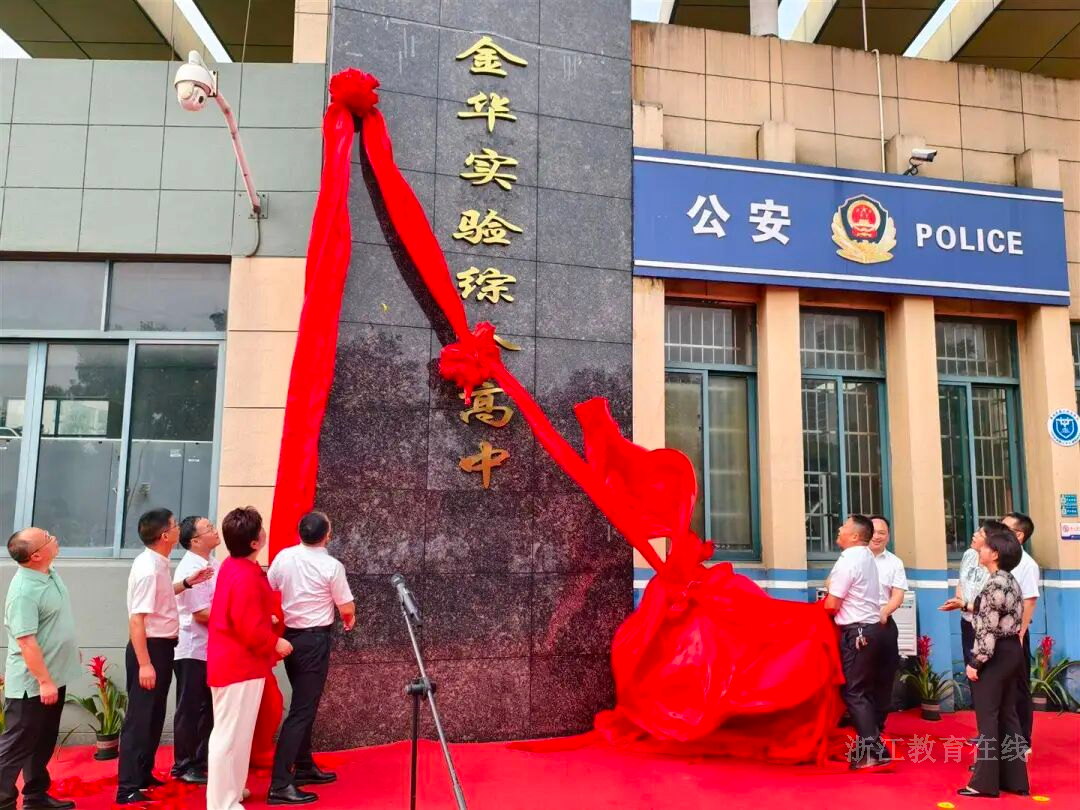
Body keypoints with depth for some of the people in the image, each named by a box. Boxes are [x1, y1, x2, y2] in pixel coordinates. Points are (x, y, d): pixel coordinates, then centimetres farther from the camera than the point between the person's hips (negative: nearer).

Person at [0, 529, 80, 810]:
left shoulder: (49, 572, 2)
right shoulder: (24, 591, -27)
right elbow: (25, 641, -27)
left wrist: (70, 649, 24)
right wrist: (44, 681, -24)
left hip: (55, 675, 9)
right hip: (32, 684, -9)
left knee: (43, 743, 19)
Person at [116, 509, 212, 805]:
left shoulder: (157, 564, 7)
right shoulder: (148, 568, -23)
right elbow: (136, 619, -26)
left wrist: (187, 583, 16)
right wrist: (144, 664, -28)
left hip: (162, 646, 10)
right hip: (150, 647, -10)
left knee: (154, 716, 19)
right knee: (140, 718, -2)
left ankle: (143, 776, 32)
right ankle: (128, 789, 6)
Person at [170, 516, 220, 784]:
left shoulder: (211, 562, 7)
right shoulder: (191, 569, -20)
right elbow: (201, 614, -22)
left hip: (211, 648, 9)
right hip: (193, 650, -9)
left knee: (207, 707, 17)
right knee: (189, 709, 4)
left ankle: (201, 761, 30)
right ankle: (183, 767, 18)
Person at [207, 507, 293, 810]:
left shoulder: (233, 566, 7)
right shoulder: (246, 576, -25)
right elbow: (251, 629, -24)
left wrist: (267, 620, 18)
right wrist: (275, 643, -10)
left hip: (232, 661, 11)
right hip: (240, 665, -11)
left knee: (234, 732, 21)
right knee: (231, 735, -1)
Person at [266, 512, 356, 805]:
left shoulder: (283, 557, -2)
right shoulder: (332, 566, -16)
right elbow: (346, 609, -9)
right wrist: (349, 619, 14)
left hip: (289, 636, 7)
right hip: (314, 640, -6)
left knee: (303, 704, 20)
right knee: (302, 709, -4)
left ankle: (304, 767, 31)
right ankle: (280, 784, -6)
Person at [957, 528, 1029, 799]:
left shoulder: (994, 584, -19)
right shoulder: (1012, 581, 11)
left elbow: (988, 628, -21)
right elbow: (1004, 618, 13)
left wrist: (976, 661, -17)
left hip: (995, 655, -9)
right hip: (1012, 651, 9)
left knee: (987, 717, -2)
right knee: (1007, 715, 14)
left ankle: (985, 782, 4)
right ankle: (1014, 779, 20)